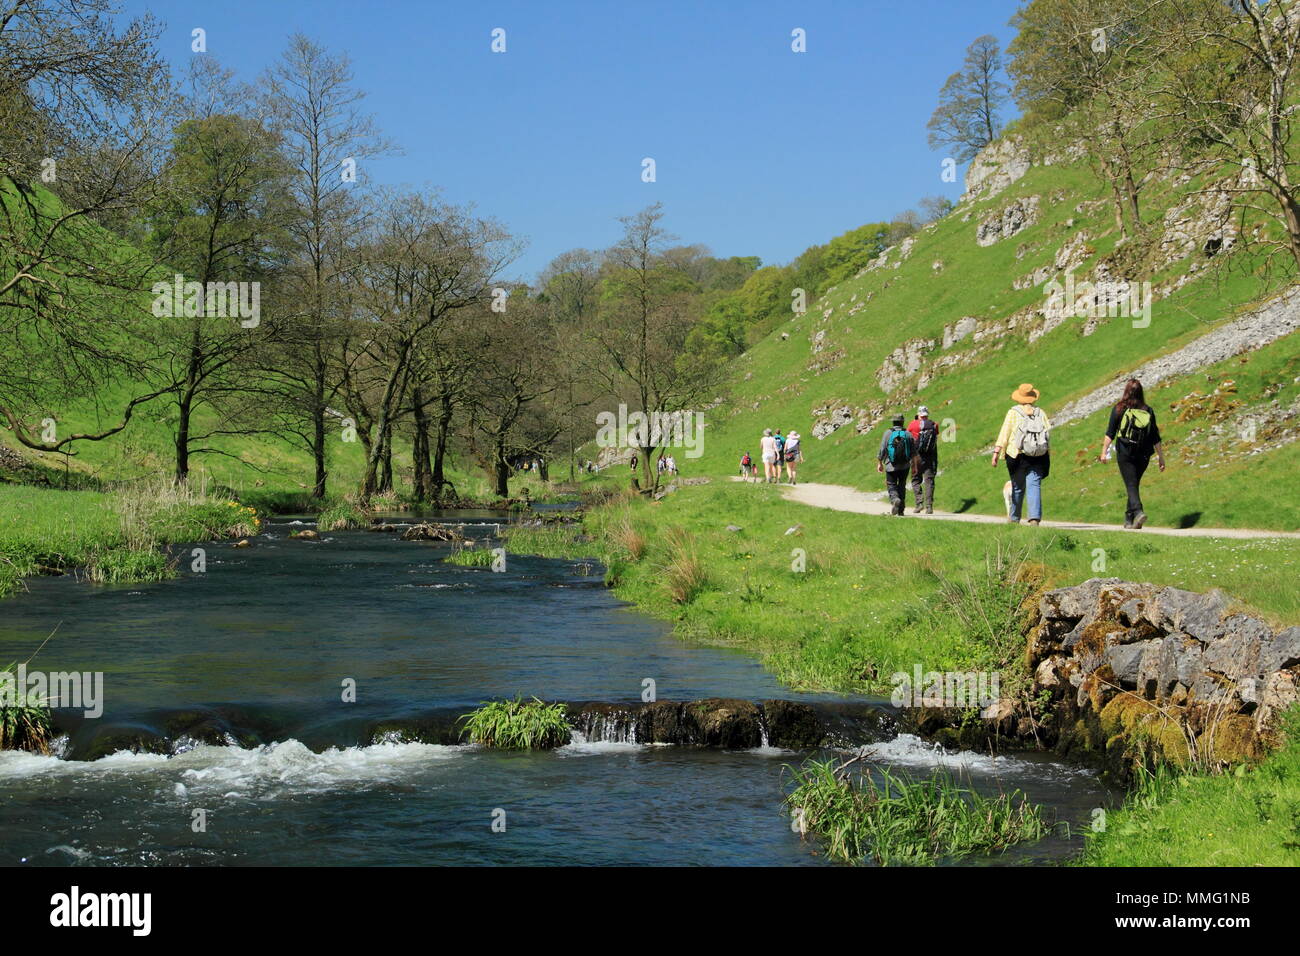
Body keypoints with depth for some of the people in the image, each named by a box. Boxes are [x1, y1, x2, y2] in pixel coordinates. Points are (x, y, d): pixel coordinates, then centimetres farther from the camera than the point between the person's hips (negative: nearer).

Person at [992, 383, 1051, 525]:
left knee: (1018, 487, 13)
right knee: (1034, 486, -2)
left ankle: (1014, 518, 28)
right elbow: (1049, 431, 1)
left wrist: (997, 452, -9)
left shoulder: (1013, 412, -1)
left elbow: (1004, 433, -7)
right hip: (1038, 457, 1)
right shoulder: (1040, 413, 7)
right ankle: (1035, 517, -19)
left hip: (1018, 455, -1)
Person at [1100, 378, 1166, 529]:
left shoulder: (1119, 409, -1)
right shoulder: (1148, 411, 6)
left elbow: (1110, 433, -5)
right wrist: (1161, 457, 10)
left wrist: (1104, 451, -1)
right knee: (1134, 484, 15)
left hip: (1124, 454, -3)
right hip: (1143, 455, 3)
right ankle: (1129, 519, 20)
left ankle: (1138, 511, -29)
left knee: (1131, 485, -6)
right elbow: (1156, 438, 6)